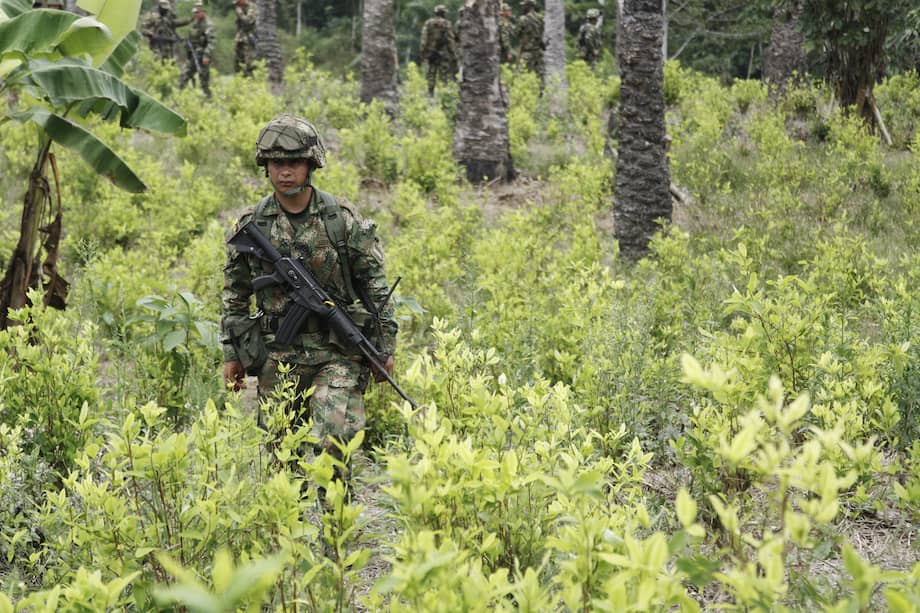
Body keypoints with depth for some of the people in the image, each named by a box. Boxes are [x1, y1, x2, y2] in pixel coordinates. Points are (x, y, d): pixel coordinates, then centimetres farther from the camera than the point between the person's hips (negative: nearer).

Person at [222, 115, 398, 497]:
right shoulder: (251, 225, 3)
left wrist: (384, 350, 0)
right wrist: (232, 354, 9)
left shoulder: (343, 219, -2)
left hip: (337, 352, -3)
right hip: (278, 356, 3)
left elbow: (375, 288, 2)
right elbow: (235, 295, 12)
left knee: (334, 441, -19)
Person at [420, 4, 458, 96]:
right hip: (443, 53, -4)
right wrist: (454, 55, -6)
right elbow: (451, 40, -9)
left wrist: (423, 53, 6)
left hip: (431, 53, 4)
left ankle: (430, 93, 8)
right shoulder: (446, 24, -6)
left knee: (432, 73, 10)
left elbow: (424, 40, 2)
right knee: (444, 74, -3)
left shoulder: (427, 23, 5)